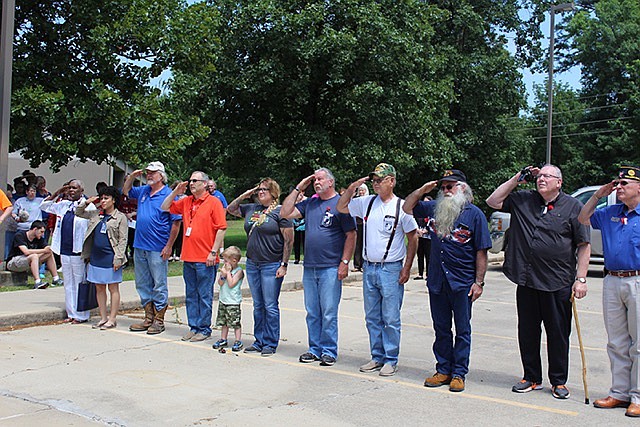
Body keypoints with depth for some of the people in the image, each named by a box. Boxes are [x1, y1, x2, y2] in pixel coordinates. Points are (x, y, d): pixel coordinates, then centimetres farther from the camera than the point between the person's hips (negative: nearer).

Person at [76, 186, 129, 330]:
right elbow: (78, 213, 24)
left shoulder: (120, 217, -4)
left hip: (110, 258, -6)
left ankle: (112, 319, 7)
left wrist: (118, 258, -15)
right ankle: (103, 318, 19)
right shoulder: (96, 214, 11)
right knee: (99, 288, 10)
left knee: (113, 288, 2)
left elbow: (123, 239, -8)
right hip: (96, 258, 6)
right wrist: (86, 202, 6)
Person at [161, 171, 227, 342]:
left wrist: (213, 252, -15)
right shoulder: (186, 202, 12)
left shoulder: (214, 202, -6)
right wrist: (175, 192, 5)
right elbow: (165, 208, 20)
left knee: (205, 295, 1)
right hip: (188, 257, 7)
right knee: (190, 295, 13)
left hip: (205, 259, -7)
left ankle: (204, 329, 9)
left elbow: (221, 228, -10)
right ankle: (193, 327, 22)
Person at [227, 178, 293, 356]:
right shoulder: (251, 209, 12)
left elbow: (289, 240, -10)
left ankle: (270, 343, 8)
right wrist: (244, 195, 10)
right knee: (258, 306, 13)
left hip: (271, 265, -7)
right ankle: (259, 341, 21)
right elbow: (230, 209, 25)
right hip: (252, 264, 7)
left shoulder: (280, 211, -7)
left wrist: (284, 265, -14)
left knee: (270, 306, -1)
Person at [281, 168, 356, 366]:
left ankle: (329, 351, 9)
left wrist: (344, 262, -13)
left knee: (329, 313, -1)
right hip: (309, 267, 6)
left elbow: (351, 235, -7)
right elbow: (285, 213, 9)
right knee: (312, 312, 11)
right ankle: (315, 349, 20)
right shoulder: (309, 203, 14)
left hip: (330, 268, -6)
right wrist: (298, 189, 7)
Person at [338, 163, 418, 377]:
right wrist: (352, 188, 4)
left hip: (391, 269, -5)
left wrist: (407, 268, -7)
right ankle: (377, 357, 23)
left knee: (391, 319, 0)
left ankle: (391, 361, 10)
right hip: (369, 268, 5)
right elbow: (341, 207, 17)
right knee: (372, 317, 12)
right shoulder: (367, 203, 7)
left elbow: (412, 239, -3)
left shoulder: (401, 206, -6)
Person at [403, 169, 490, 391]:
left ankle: (459, 373, 15)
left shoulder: (474, 214, -5)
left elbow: (481, 251, -6)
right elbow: (408, 207, 18)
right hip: (437, 281, 5)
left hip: (462, 283, -4)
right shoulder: (434, 208, 7)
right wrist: (422, 190, 1)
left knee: (462, 329, 6)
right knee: (441, 329, 12)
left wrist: (479, 282, -9)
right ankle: (443, 370, 23)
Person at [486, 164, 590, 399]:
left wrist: (581, 278, -7)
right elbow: (493, 201, 8)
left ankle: (558, 382, 20)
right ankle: (532, 378, 25)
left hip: (559, 283, -3)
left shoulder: (573, 207, 0)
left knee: (559, 333, 5)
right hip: (527, 281, 3)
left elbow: (584, 245, 0)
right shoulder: (523, 200, 9)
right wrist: (517, 178, 4)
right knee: (527, 332, 10)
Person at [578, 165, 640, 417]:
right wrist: (598, 195, 14)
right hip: (612, 282, 6)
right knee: (616, 343, 10)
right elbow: (583, 219, 26)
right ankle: (619, 393, 19)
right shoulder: (610, 213, 13)